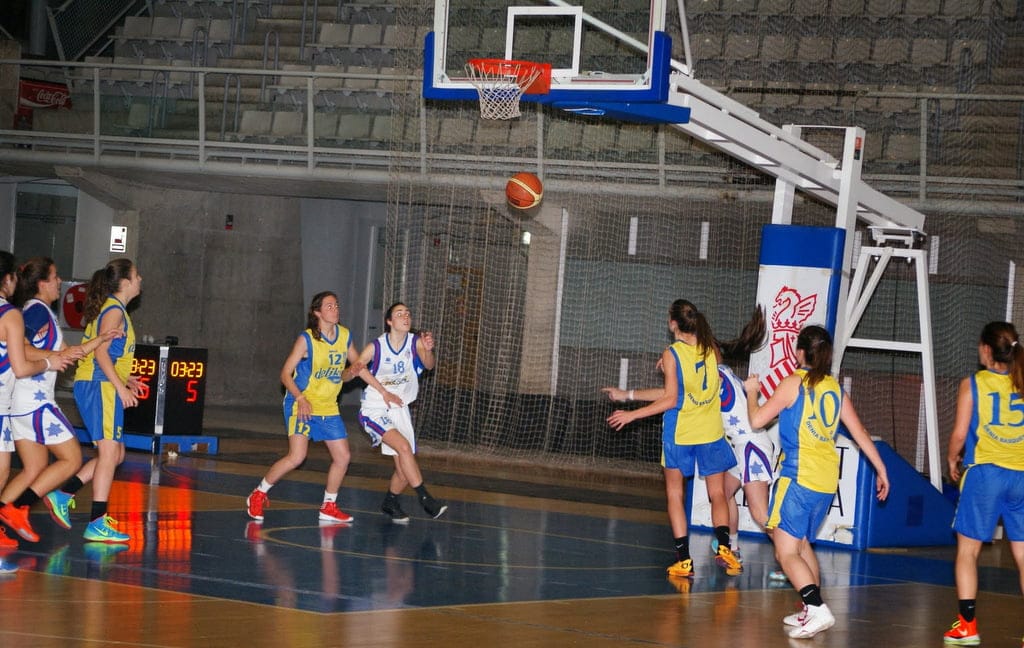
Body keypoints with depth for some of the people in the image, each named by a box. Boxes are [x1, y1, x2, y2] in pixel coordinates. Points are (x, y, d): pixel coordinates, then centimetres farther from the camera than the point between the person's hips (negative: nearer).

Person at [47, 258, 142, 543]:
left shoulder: (111, 309, 19)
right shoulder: (114, 310, -11)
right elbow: (101, 352, -20)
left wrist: (124, 378, 22)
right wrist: (121, 387, -22)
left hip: (97, 387, 10)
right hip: (100, 388, -10)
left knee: (115, 454, 13)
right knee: (109, 453, -10)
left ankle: (63, 495, 13)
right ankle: (98, 524, -11)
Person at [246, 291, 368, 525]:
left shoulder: (345, 336, 3)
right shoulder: (306, 339, -13)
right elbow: (285, 374, -11)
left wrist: (351, 372, -6)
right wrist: (301, 398, -25)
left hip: (329, 408, 6)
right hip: (302, 406, -6)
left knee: (343, 456, 4)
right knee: (297, 457, -18)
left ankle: (329, 507, 20)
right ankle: (258, 495, 0)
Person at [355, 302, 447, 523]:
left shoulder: (415, 342, -8)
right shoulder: (376, 347, -14)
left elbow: (429, 365, -22)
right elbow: (359, 366, -4)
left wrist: (428, 350, -44)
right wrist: (383, 392, -10)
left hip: (400, 410, 4)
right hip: (375, 410, -4)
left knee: (405, 470, 6)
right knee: (404, 447, -26)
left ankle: (390, 503, 31)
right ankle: (425, 498, -22)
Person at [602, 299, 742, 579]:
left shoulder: (672, 354, -11)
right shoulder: (711, 349, 3)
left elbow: (671, 399, -12)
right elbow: (676, 391, 8)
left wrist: (632, 415, -5)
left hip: (680, 434, -3)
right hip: (711, 432, 3)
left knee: (675, 495, 9)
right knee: (717, 494, 11)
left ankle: (684, 559, 1)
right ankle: (723, 545, -12)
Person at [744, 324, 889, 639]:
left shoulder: (794, 383, -5)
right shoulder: (835, 388, 12)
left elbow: (757, 419, -4)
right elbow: (860, 433, 13)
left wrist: (752, 391, 14)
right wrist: (881, 470, 20)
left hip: (800, 476, -7)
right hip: (827, 480, 7)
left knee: (786, 552, -8)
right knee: (801, 543, 23)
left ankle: (818, 609, -25)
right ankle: (811, 612, 24)